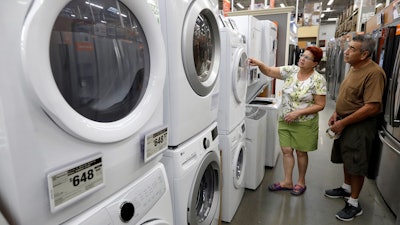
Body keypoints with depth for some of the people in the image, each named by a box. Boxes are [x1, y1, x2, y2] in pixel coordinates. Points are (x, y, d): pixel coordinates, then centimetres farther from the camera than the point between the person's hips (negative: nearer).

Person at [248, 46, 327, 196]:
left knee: (301, 152, 11)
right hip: (285, 120, 4)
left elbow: (320, 105, -13)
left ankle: (301, 182, 32)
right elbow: (269, 71, -3)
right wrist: (259, 64, -24)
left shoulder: (318, 80, -13)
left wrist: (297, 112, -21)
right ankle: (287, 182, 26)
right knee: (286, 151, 10)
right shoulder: (291, 70, -1)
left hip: (304, 123, -4)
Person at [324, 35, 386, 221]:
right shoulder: (353, 68, 7)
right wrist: (336, 113, 6)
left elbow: (372, 107, -26)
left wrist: (343, 123, -22)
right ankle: (346, 188, 42)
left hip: (360, 125, -9)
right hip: (345, 122, 9)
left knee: (356, 164, 3)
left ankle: (354, 204, 20)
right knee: (347, 158, 21)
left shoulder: (374, 73, -22)